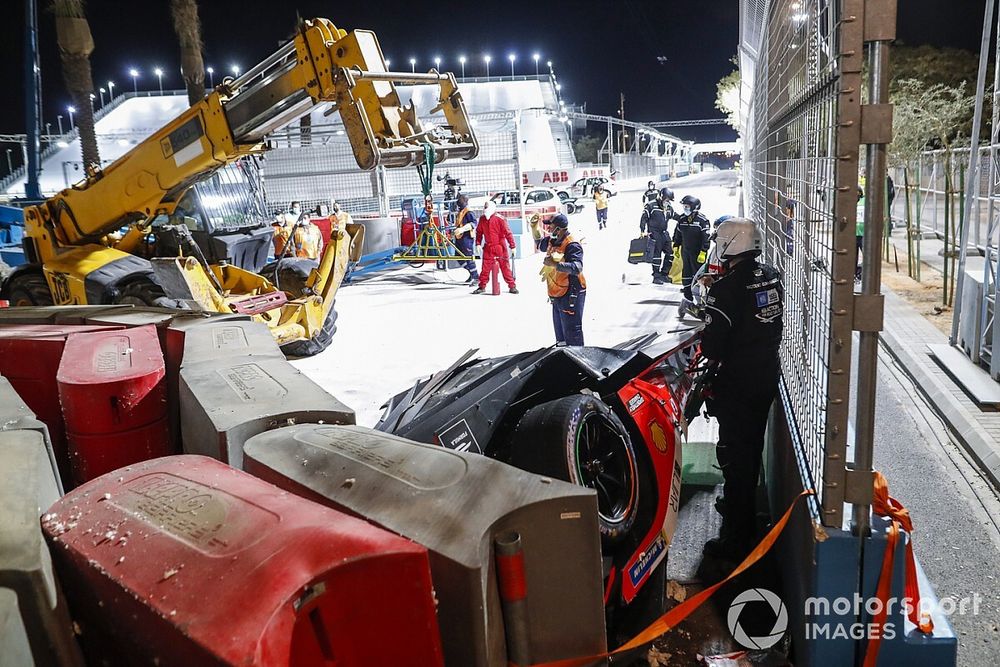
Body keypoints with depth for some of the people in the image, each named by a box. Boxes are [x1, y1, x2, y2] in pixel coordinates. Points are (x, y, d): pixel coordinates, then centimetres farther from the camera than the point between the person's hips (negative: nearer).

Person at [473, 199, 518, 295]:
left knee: (505, 267, 1)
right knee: (485, 268, 4)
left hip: (500, 247, -3)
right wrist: (478, 243, 5)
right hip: (488, 248, 4)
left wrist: (512, 246, -11)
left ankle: (512, 286, 9)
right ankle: (482, 286, 14)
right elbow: (479, 232, 15)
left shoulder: (500, 219, -11)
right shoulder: (482, 220, 4)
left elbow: (508, 233, -10)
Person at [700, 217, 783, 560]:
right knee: (752, 447, 23)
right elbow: (776, 322, 11)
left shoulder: (725, 290, -24)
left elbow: (712, 346, -23)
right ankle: (744, 508, 43)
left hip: (736, 384, -8)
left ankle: (735, 537, 7)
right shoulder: (772, 277, 1)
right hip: (768, 376, 8)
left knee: (734, 455, 0)